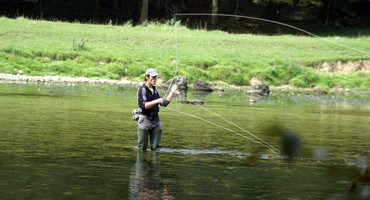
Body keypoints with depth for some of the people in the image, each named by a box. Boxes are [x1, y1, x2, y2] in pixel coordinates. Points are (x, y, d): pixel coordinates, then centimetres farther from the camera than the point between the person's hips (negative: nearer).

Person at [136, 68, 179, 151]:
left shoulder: (155, 90, 16)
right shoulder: (142, 90, -6)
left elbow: (165, 103, 20)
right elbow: (142, 105, -19)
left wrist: (172, 93, 12)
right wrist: (156, 101, -24)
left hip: (156, 121, 6)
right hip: (145, 120, -6)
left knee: (156, 148, 3)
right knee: (142, 148, -4)